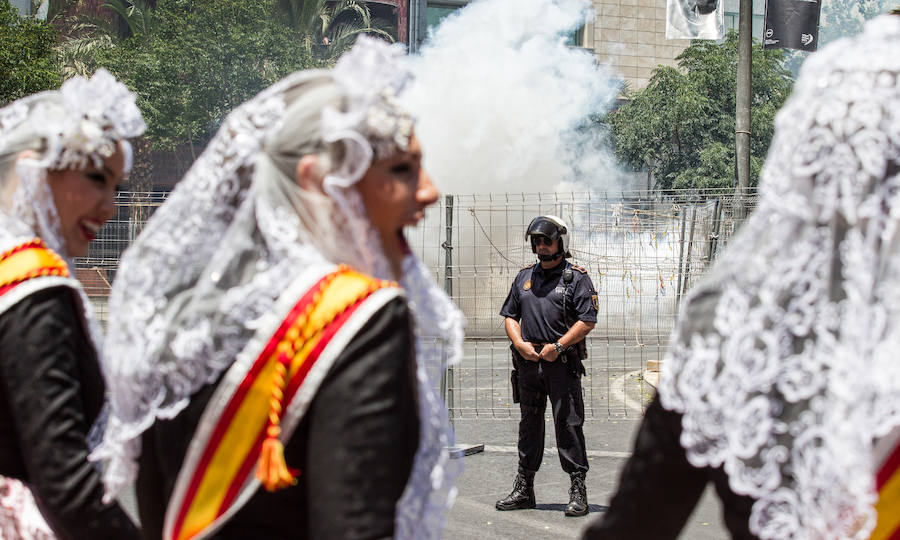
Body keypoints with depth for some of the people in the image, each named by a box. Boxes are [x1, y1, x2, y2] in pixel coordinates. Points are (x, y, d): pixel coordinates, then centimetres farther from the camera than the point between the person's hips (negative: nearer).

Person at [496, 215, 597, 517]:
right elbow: (510, 315, 17)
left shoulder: (577, 278, -1)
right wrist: (520, 343, -1)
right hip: (528, 361, 5)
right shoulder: (524, 277, 15)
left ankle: (578, 492, -2)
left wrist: (557, 347, -15)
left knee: (568, 425, -6)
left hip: (562, 363, -5)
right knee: (529, 424, 11)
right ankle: (524, 489, 19)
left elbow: (587, 321, -8)